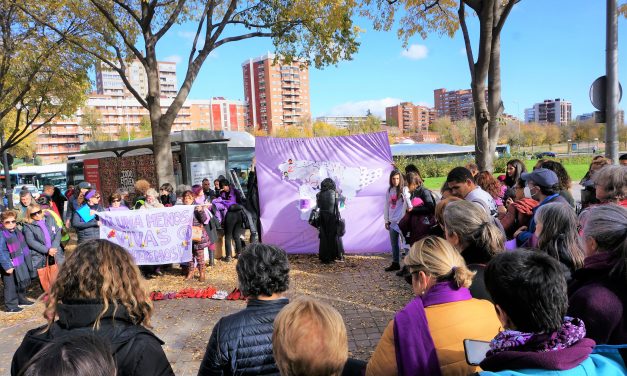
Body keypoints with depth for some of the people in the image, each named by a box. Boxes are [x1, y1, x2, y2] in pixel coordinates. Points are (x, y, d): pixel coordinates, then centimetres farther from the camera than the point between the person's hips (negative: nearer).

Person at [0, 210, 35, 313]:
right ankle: (11, 306, 15)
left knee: (23, 283, 22)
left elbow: (24, 247, 17)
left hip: (21, 264, 9)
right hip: (10, 267, -9)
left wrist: (27, 259, 19)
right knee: (10, 286, 2)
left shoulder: (17, 231, 4)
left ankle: (22, 299, 39)